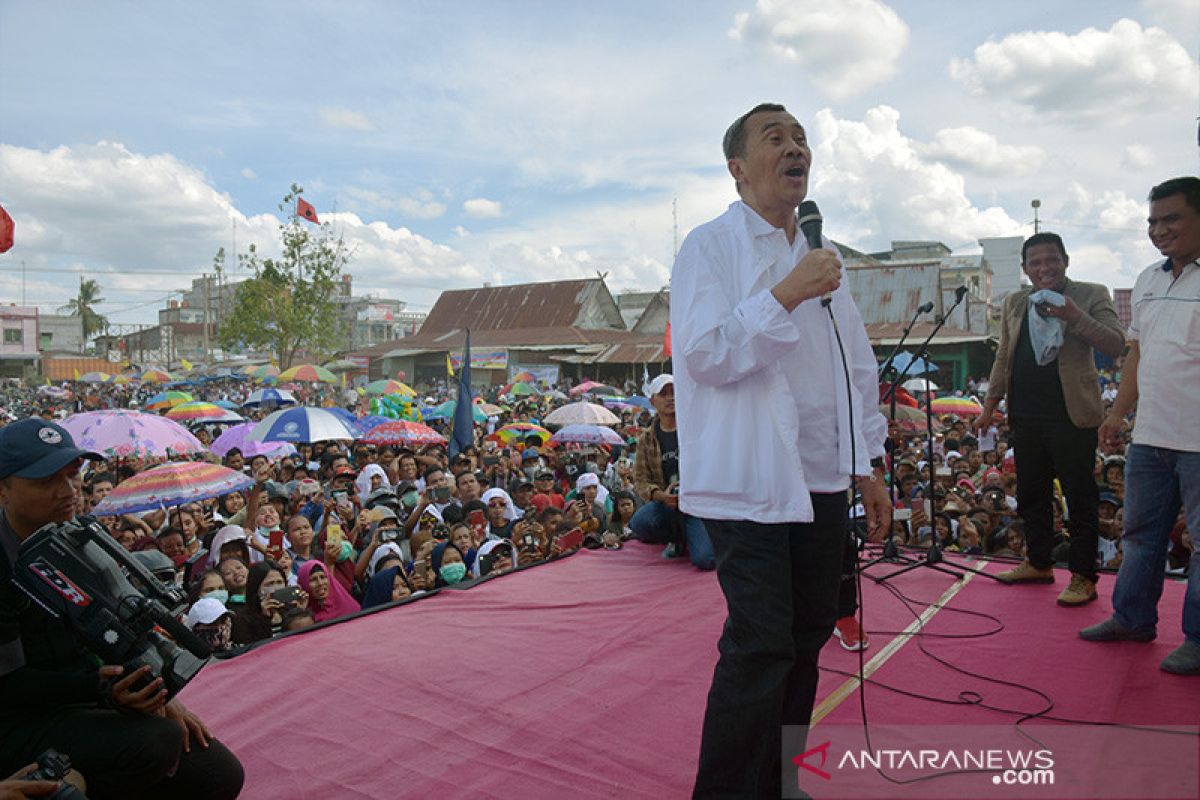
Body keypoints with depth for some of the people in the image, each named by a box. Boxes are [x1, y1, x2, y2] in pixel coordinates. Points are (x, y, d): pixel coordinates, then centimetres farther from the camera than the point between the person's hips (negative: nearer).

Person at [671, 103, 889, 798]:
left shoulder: (822, 257, 17)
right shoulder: (712, 247, -4)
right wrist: (786, 296, -19)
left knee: (808, 635, 13)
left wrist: (870, 464, 18)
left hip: (823, 479, 7)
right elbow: (706, 355, -17)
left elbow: (858, 368, 20)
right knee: (761, 648, -7)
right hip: (750, 484, -7)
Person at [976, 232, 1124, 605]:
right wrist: (989, 406, 15)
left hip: (1072, 416, -5)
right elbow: (1003, 357, 17)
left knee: (1080, 498, 1)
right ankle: (1038, 564, 28)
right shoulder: (1014, 303, 12)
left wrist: (1075, 317, -24)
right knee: (1030, 495, 13)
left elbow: (1116, 345, -12)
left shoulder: (1091, 295, -1)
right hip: (1026, 417, 5)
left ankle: (1083, 578, 11)